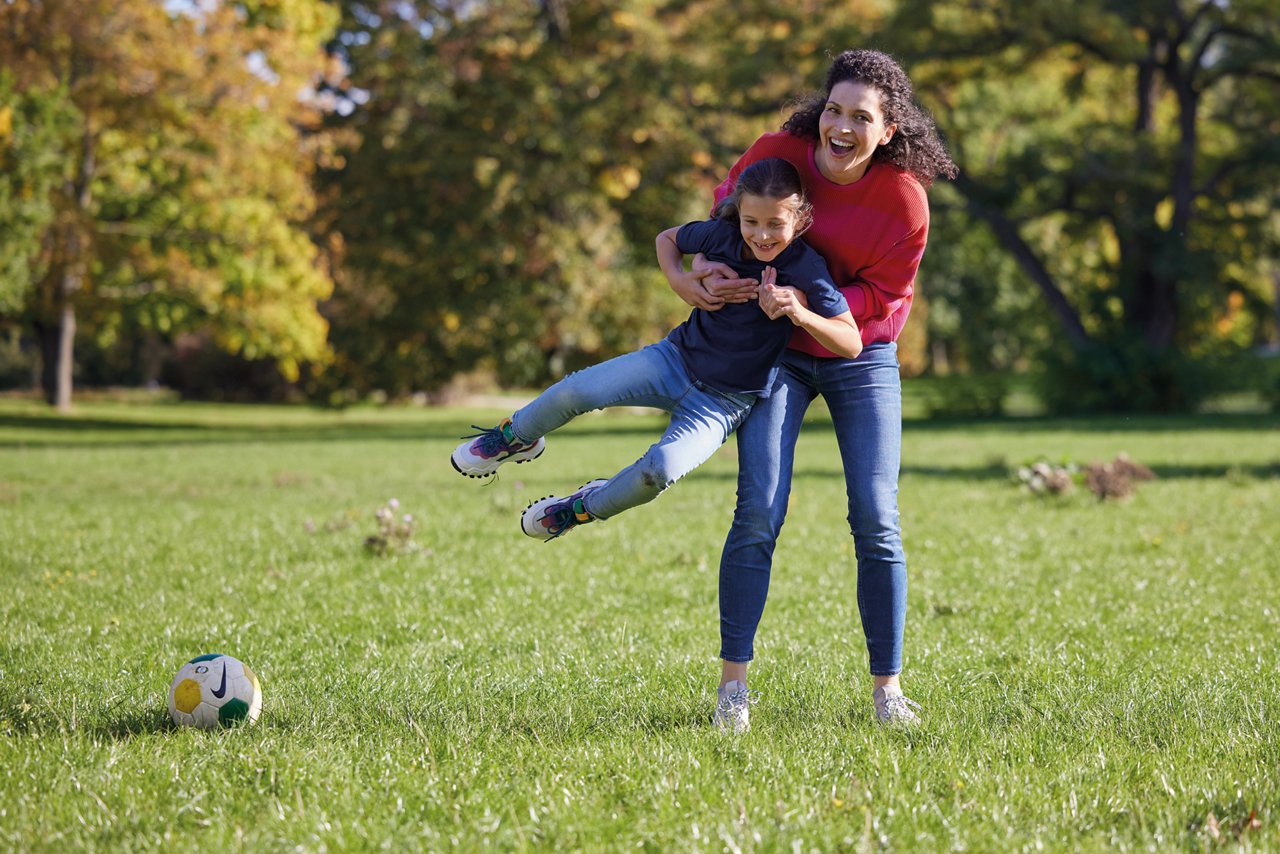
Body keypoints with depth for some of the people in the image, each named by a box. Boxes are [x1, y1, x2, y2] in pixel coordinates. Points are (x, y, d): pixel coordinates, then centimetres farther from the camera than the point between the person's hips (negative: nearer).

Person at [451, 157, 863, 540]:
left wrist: (800, 313, -34)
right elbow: (667, 239, 12)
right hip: (678, 357, 3)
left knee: (662, 467, -28)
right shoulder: (721, 235, -10)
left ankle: (584, 508, 2)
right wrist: (682, 282, -8)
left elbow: (852, 344, -19)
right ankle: (516, 437, 17)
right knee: (577, 390, -16)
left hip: (723, 401, -3)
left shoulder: (807, 270, -20)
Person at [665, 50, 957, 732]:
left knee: (876, 521, -5)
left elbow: (880, 296, -12)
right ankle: (733, 682, -1)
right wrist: (702, 273, -14)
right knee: (759, 513, -10)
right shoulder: (776, 154, -15)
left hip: (860, 358, 0)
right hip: (774, 353, 0)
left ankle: (887, 688, 6)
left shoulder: (903, 198, -19)